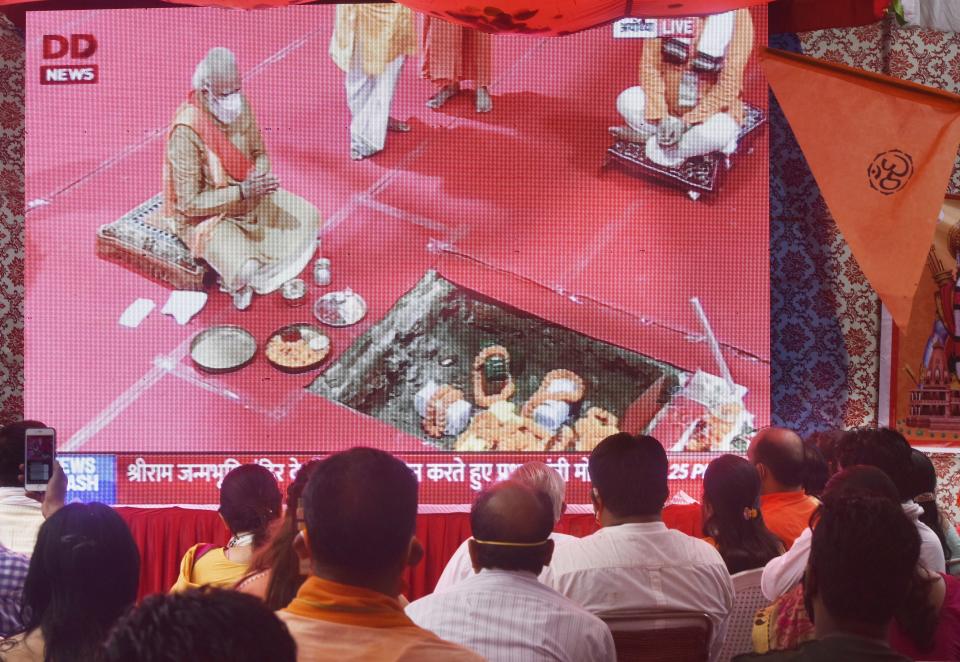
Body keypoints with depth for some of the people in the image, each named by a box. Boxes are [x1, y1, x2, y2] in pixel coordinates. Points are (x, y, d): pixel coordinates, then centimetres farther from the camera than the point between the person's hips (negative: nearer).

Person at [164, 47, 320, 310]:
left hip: (246, 198, 8)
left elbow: (259, 153, 7)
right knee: (245, 270, -29)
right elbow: (189, 204, -25)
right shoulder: (186, 132, -29)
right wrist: (242, 191, -32)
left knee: (308, 218, -2)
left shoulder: (241, 106, -10)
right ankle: (236, 279, 10)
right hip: (203, 217, -7)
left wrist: (259, 178, -18)